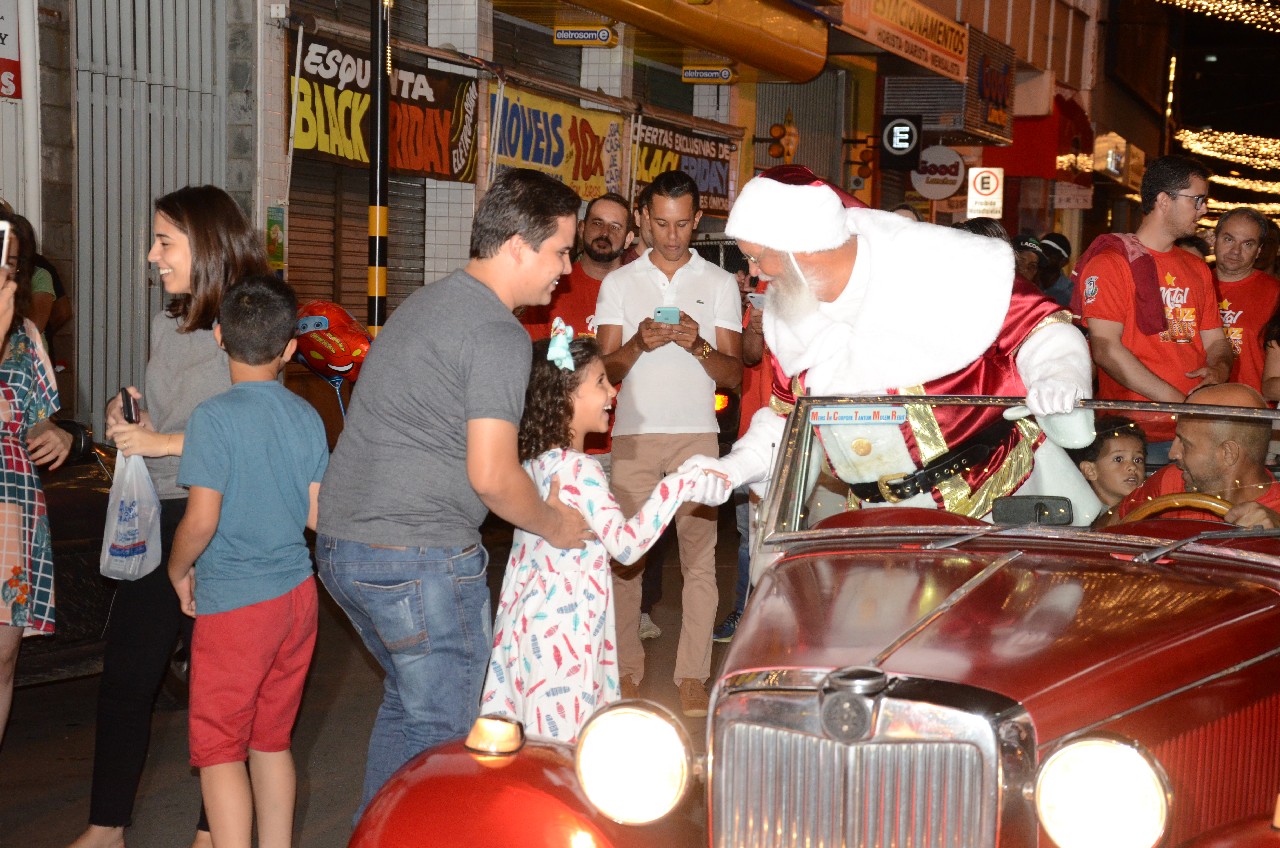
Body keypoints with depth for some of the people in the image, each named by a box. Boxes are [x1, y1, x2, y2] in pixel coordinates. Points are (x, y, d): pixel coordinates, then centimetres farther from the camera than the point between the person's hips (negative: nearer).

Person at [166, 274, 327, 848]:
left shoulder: (214, 417, -15)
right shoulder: (307, 417, 1)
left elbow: (201, 521, -18)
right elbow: (319, 516, 4)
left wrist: (178, 570, 0)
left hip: (234, 604, -6)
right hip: (297, 594, 6)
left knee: (218, 748, 3)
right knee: (272, 741, 17)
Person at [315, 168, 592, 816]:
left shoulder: (427, 301, 16)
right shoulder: (499, 335, -14)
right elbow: (491, 476, -21)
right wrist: (555, 526, -2)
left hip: (340, 543, 10)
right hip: (419, 560, -10)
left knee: (407, 702, 25)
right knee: (438, 730, 4)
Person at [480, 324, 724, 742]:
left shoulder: (532, 463, 9)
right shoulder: (580, 470, -17)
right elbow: (626, 543, -20)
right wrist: (676, 488, -18)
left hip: (524, 621, 8)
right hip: (563, 630, -8)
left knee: (525, 740, 10)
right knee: (561, 738, -2)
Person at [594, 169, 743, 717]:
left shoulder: (720, 284, 9)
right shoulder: (618, 283, 11)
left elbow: (733, 376, 5)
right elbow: (606, 369, 6)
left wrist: (697, 345, -15)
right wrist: (640, 343, -14)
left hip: (696, 435, -1)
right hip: (633, 435, 1)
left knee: (699, 555, -5)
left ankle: (692, 677, 0)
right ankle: (627, 670, 8)